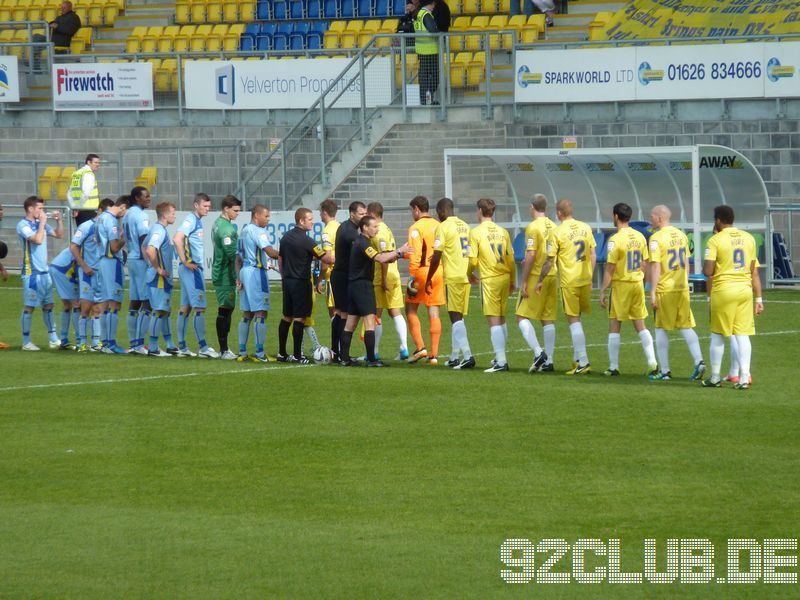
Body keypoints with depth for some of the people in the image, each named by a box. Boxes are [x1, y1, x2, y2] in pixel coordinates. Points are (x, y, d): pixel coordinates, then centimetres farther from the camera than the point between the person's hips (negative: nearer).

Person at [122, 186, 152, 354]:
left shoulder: (127, 215, 14)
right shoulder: (141, 216, -13)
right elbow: (145, 242, -18)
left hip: (131, 259, 9)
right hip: (141, 261, -9)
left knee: (134, 302, 11)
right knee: (147, 303, -7)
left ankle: (133, 343, 13)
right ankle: (139, 344, -10)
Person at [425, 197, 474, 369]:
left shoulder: (443, 227, -9)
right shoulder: (465, 226, 14)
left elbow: (437, 256, -10)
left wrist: (429, 278, -1)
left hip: (453, 277, -7)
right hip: (466, 276, 7)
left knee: (456, 317, -7)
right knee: (457, 317, 14)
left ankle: (467, 356, -17)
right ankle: (454, 357, 18)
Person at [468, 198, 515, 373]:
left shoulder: (476, 232, -7)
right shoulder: (502, 232, 7)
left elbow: (473, 260, -8)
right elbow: (511, 259, 8)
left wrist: (469, 274, 13)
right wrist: (512, 281, 19)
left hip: (489, 279, -5)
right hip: (504, 278, 5)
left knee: (494, 321, -6)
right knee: (501, 319, 18)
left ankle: (501, 362, -10)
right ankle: (501, 357, 25)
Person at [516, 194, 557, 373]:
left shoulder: (533, 227, -13)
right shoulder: (553, 227, 8)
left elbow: (531, 255, -18)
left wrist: (524, 281, -14)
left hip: (536, 277, -7)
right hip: (552, 276, 7)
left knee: (522, 317, -1)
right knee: (548, 319, 9)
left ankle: (538, 352, -17)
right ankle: (548, 361, 8)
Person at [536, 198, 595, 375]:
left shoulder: (557, 233, -11)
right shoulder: (585, 228, 5)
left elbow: (549, 261, -7)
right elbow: (593, 256, 9)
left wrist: (540, 281, 4)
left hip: (569, 282, -5)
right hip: (585, 280, 5)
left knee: (574, 321, -1)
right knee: (576, 319, 18)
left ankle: (583, 362, -6)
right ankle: (577, 359, 22)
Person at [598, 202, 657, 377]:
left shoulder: (616, 240, -15)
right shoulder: (640, 237, 4)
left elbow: (610, 269, -15)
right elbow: (644, 263, 10)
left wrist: (602, 291, -10)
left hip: (620, 285, -6)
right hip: (638, 284, 6)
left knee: (614, 326, 4)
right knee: (640, 325, 11)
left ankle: (613, 367, 6)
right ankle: (652, 363, 3)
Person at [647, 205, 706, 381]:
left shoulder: (656, 238, -11)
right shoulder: (681, 235, 10)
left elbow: (655, 266, -16)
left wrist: (652, 292, -14)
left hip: (664, 289, -6)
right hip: (682, 288, 6)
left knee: (661, 329, 4)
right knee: (686, 327, 10)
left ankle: (665, 371, 5)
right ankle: (698, 361, -6)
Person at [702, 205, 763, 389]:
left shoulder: (716, 240, -7)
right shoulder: (748, 238, 9)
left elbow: (707, 271, -14)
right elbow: (754, 272, 11)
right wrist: (759, 298, 14)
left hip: (723, 290, -4)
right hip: (745, 291, 4)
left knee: (717, 335, 9)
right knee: (743, 335, 4)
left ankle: (715, 377, 14)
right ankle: (744, 378, -3)